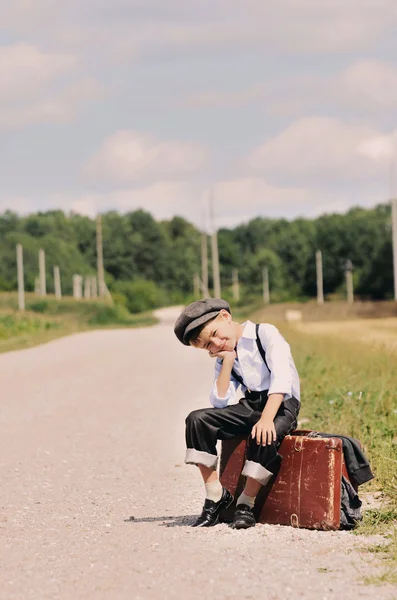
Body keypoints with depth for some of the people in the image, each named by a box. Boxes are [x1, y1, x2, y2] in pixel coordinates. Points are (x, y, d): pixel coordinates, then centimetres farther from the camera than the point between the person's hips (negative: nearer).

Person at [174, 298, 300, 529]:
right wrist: (228, 360, -6)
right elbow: (220, 402, -1)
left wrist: (267, 419, -33)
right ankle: (216, 495, -9)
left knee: (264, 436, -39)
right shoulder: (225, 357, 11)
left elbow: (281, 377, -21)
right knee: (198, 420, -15)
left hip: (282, 404, -6)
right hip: (250, 405, 6)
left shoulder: (265, 333, -8)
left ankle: (246, 504, -20)